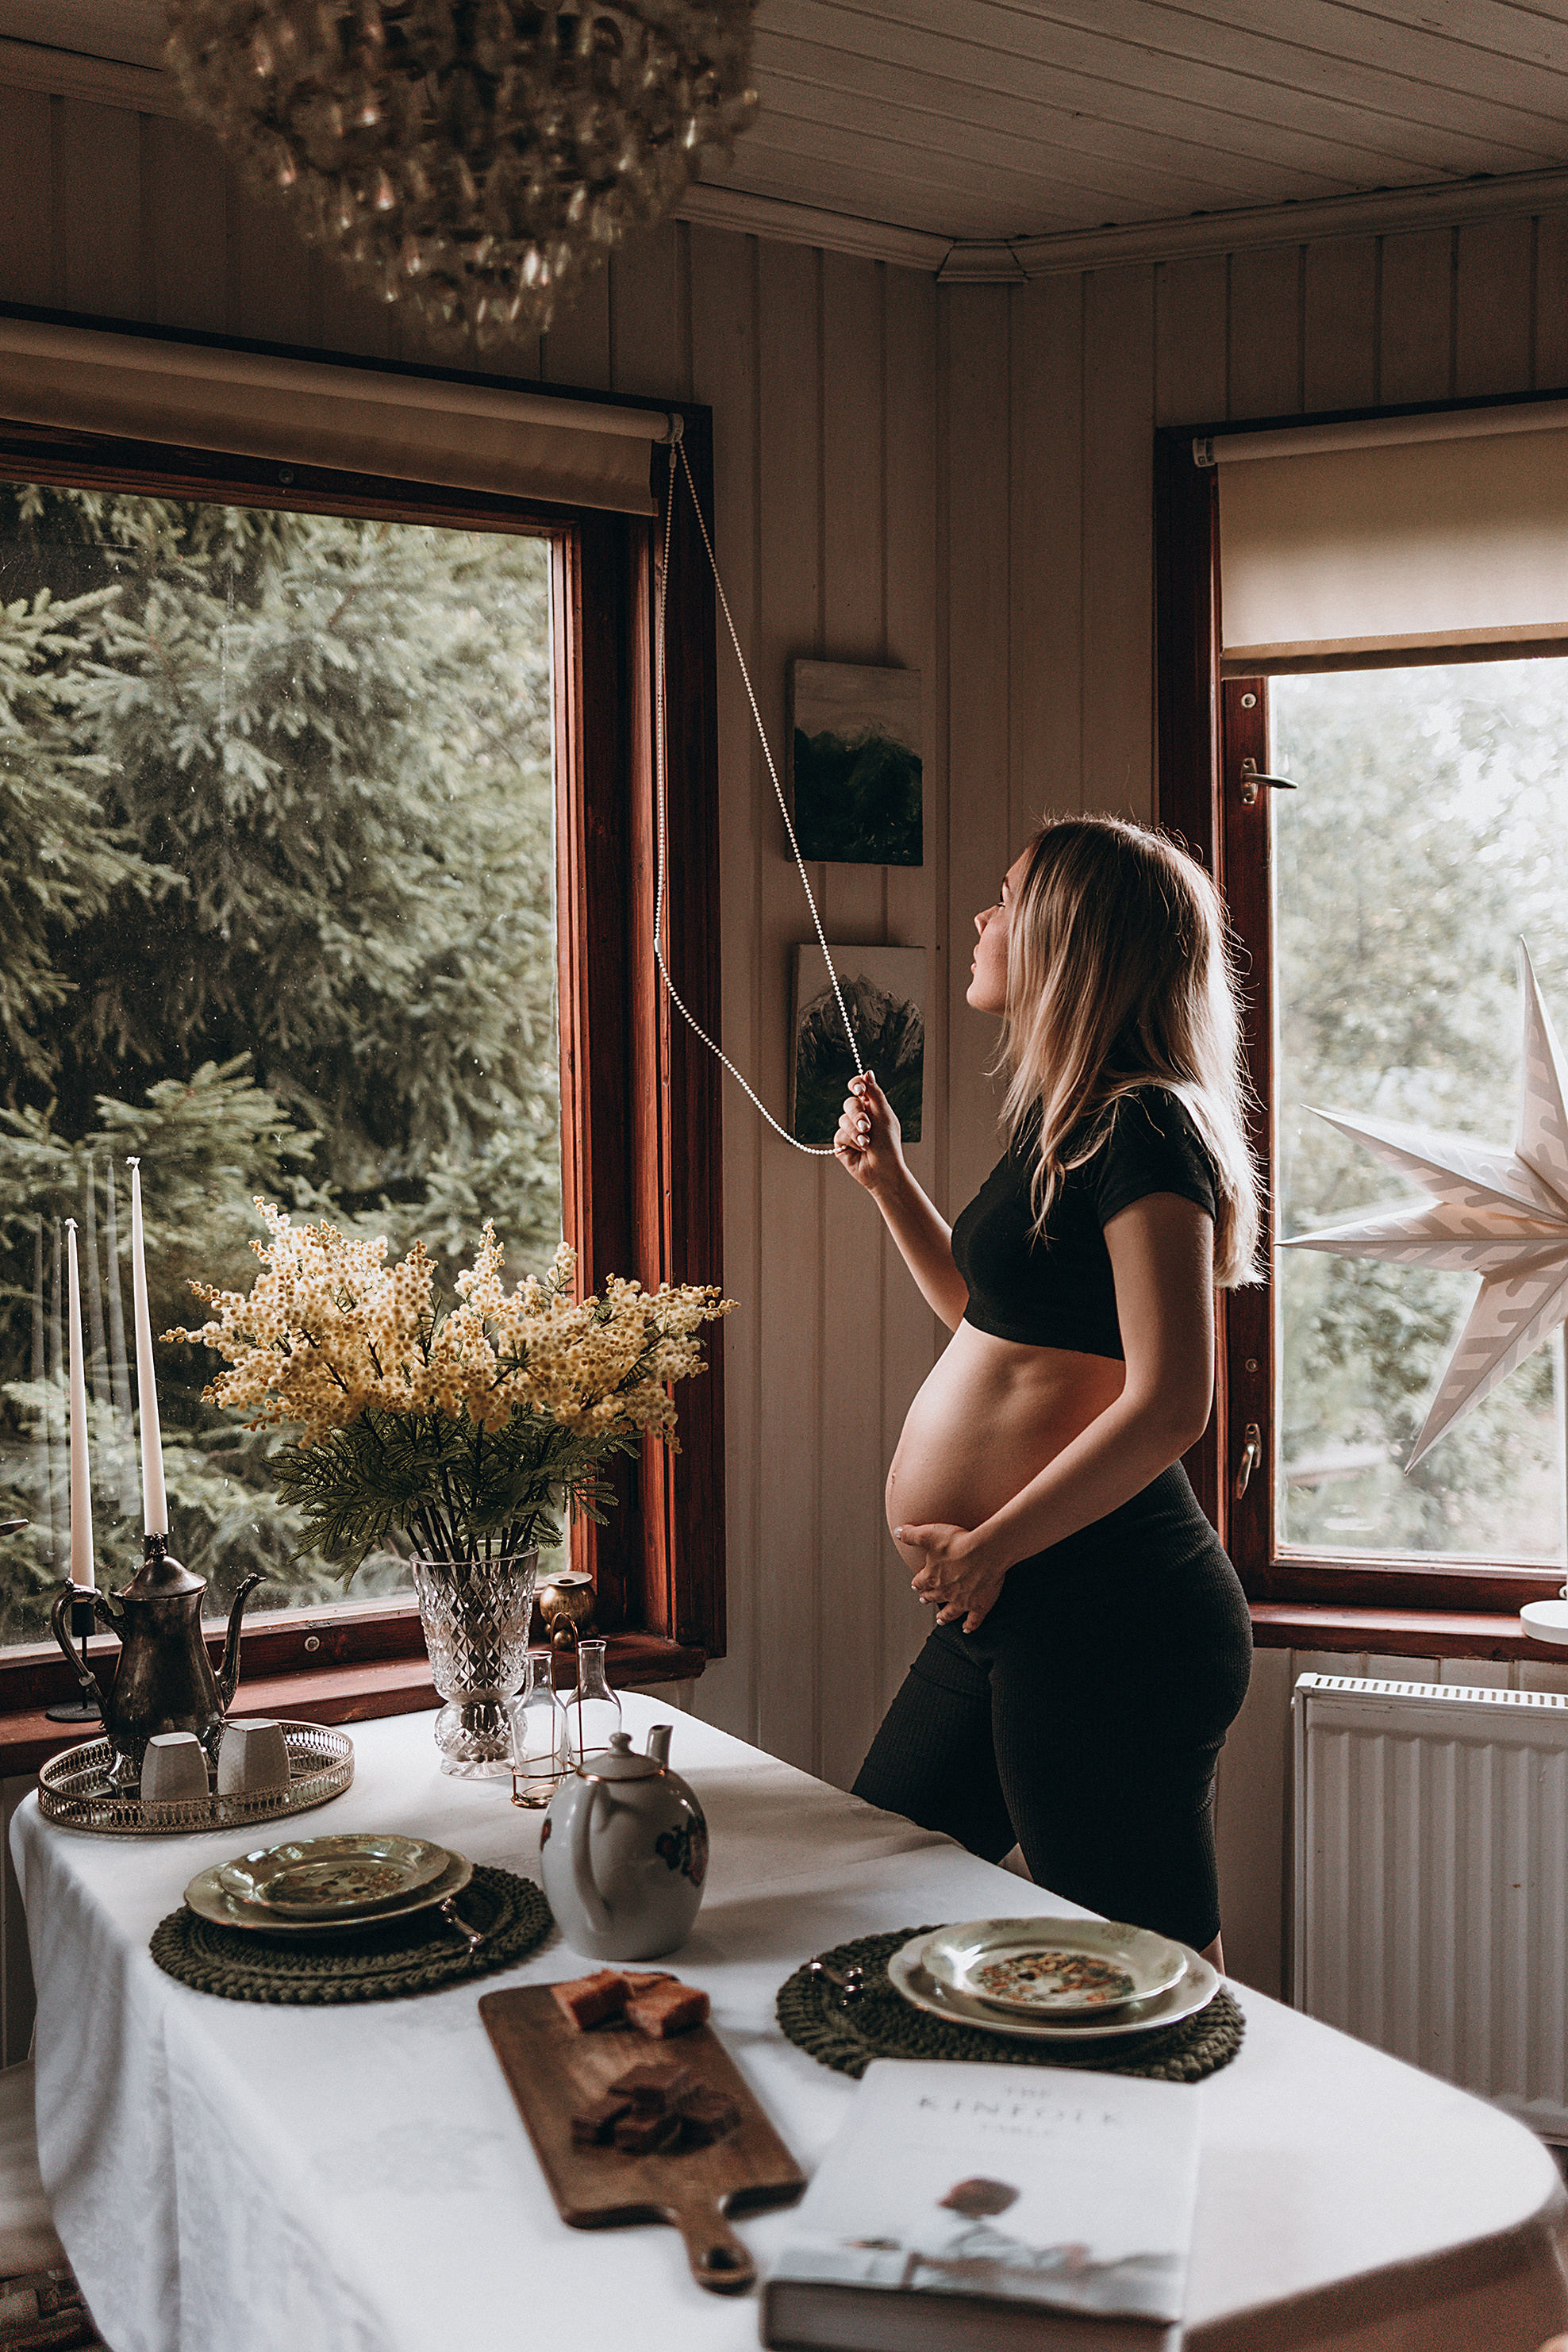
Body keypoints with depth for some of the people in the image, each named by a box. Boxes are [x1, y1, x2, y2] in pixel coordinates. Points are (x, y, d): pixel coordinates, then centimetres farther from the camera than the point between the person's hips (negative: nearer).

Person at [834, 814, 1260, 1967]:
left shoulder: (1143, 1128, -16)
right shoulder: (1064, 1125, 14)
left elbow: (1168, 1404, -22)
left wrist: (987, 1546, -15)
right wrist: (888, 1179, 18)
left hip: (1103, 1610, -10)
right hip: (1013, 1608, 10)